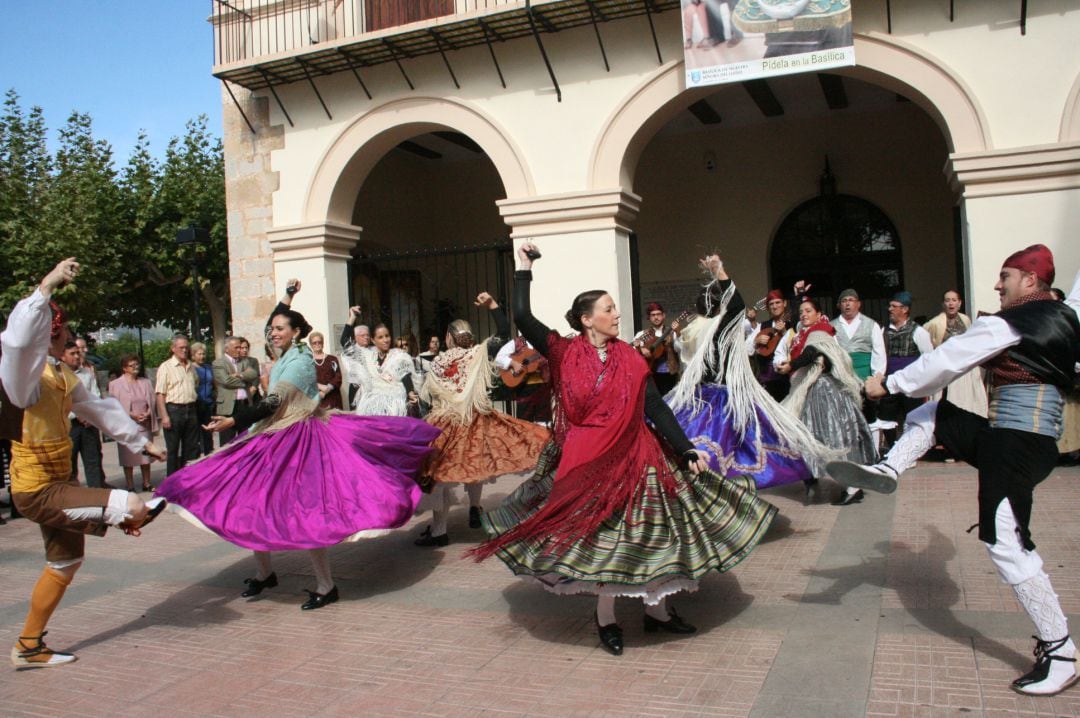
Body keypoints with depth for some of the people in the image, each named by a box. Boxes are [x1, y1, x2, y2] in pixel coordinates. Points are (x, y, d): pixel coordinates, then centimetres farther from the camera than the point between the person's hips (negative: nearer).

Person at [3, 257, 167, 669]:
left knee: (65, 562, 20)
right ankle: (126, 517, 20)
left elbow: (101, 411, 18)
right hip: (37, 489, -10)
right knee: (133, 507, -20)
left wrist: (142, 443, 23)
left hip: (55, 484, 10)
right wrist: (47, 287, -45)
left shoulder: (62, 377, 10)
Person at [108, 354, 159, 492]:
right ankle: (130, 486, 8)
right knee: (128, 457, 1)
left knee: (146, 455, 9)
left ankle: (147, 483, 20)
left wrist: (147, 414, -8)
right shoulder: (115, 384, -3)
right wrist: (131, 415, -17)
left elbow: (152, 402, 11)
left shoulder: (146, 382, 12)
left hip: (145, 424, 4)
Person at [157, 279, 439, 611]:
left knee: (302, 513, -11)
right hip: (274, 438, 9)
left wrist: (234, 420, -26)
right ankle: (264, 573, 26)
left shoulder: (300, 362, -15)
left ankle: (326, 586, -3)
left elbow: (273, 403, -23)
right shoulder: (288, 355, 11)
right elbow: (274, 327, 32)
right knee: (250, 504, 9)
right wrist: (287, 299, 27)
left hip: (297, 440, -9)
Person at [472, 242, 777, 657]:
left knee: (647, 533, 8)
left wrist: (688, 452, -5)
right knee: (598, 536, 4)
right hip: (586, 461, -3)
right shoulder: (565, 353, -3)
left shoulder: (629, 358, 3)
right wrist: (524, 271, -4)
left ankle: (655, 609, 26)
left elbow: (657, 409, 2)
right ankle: (605, 619, 22)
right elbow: (522, 319, -10)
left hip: (635, 456, 3)